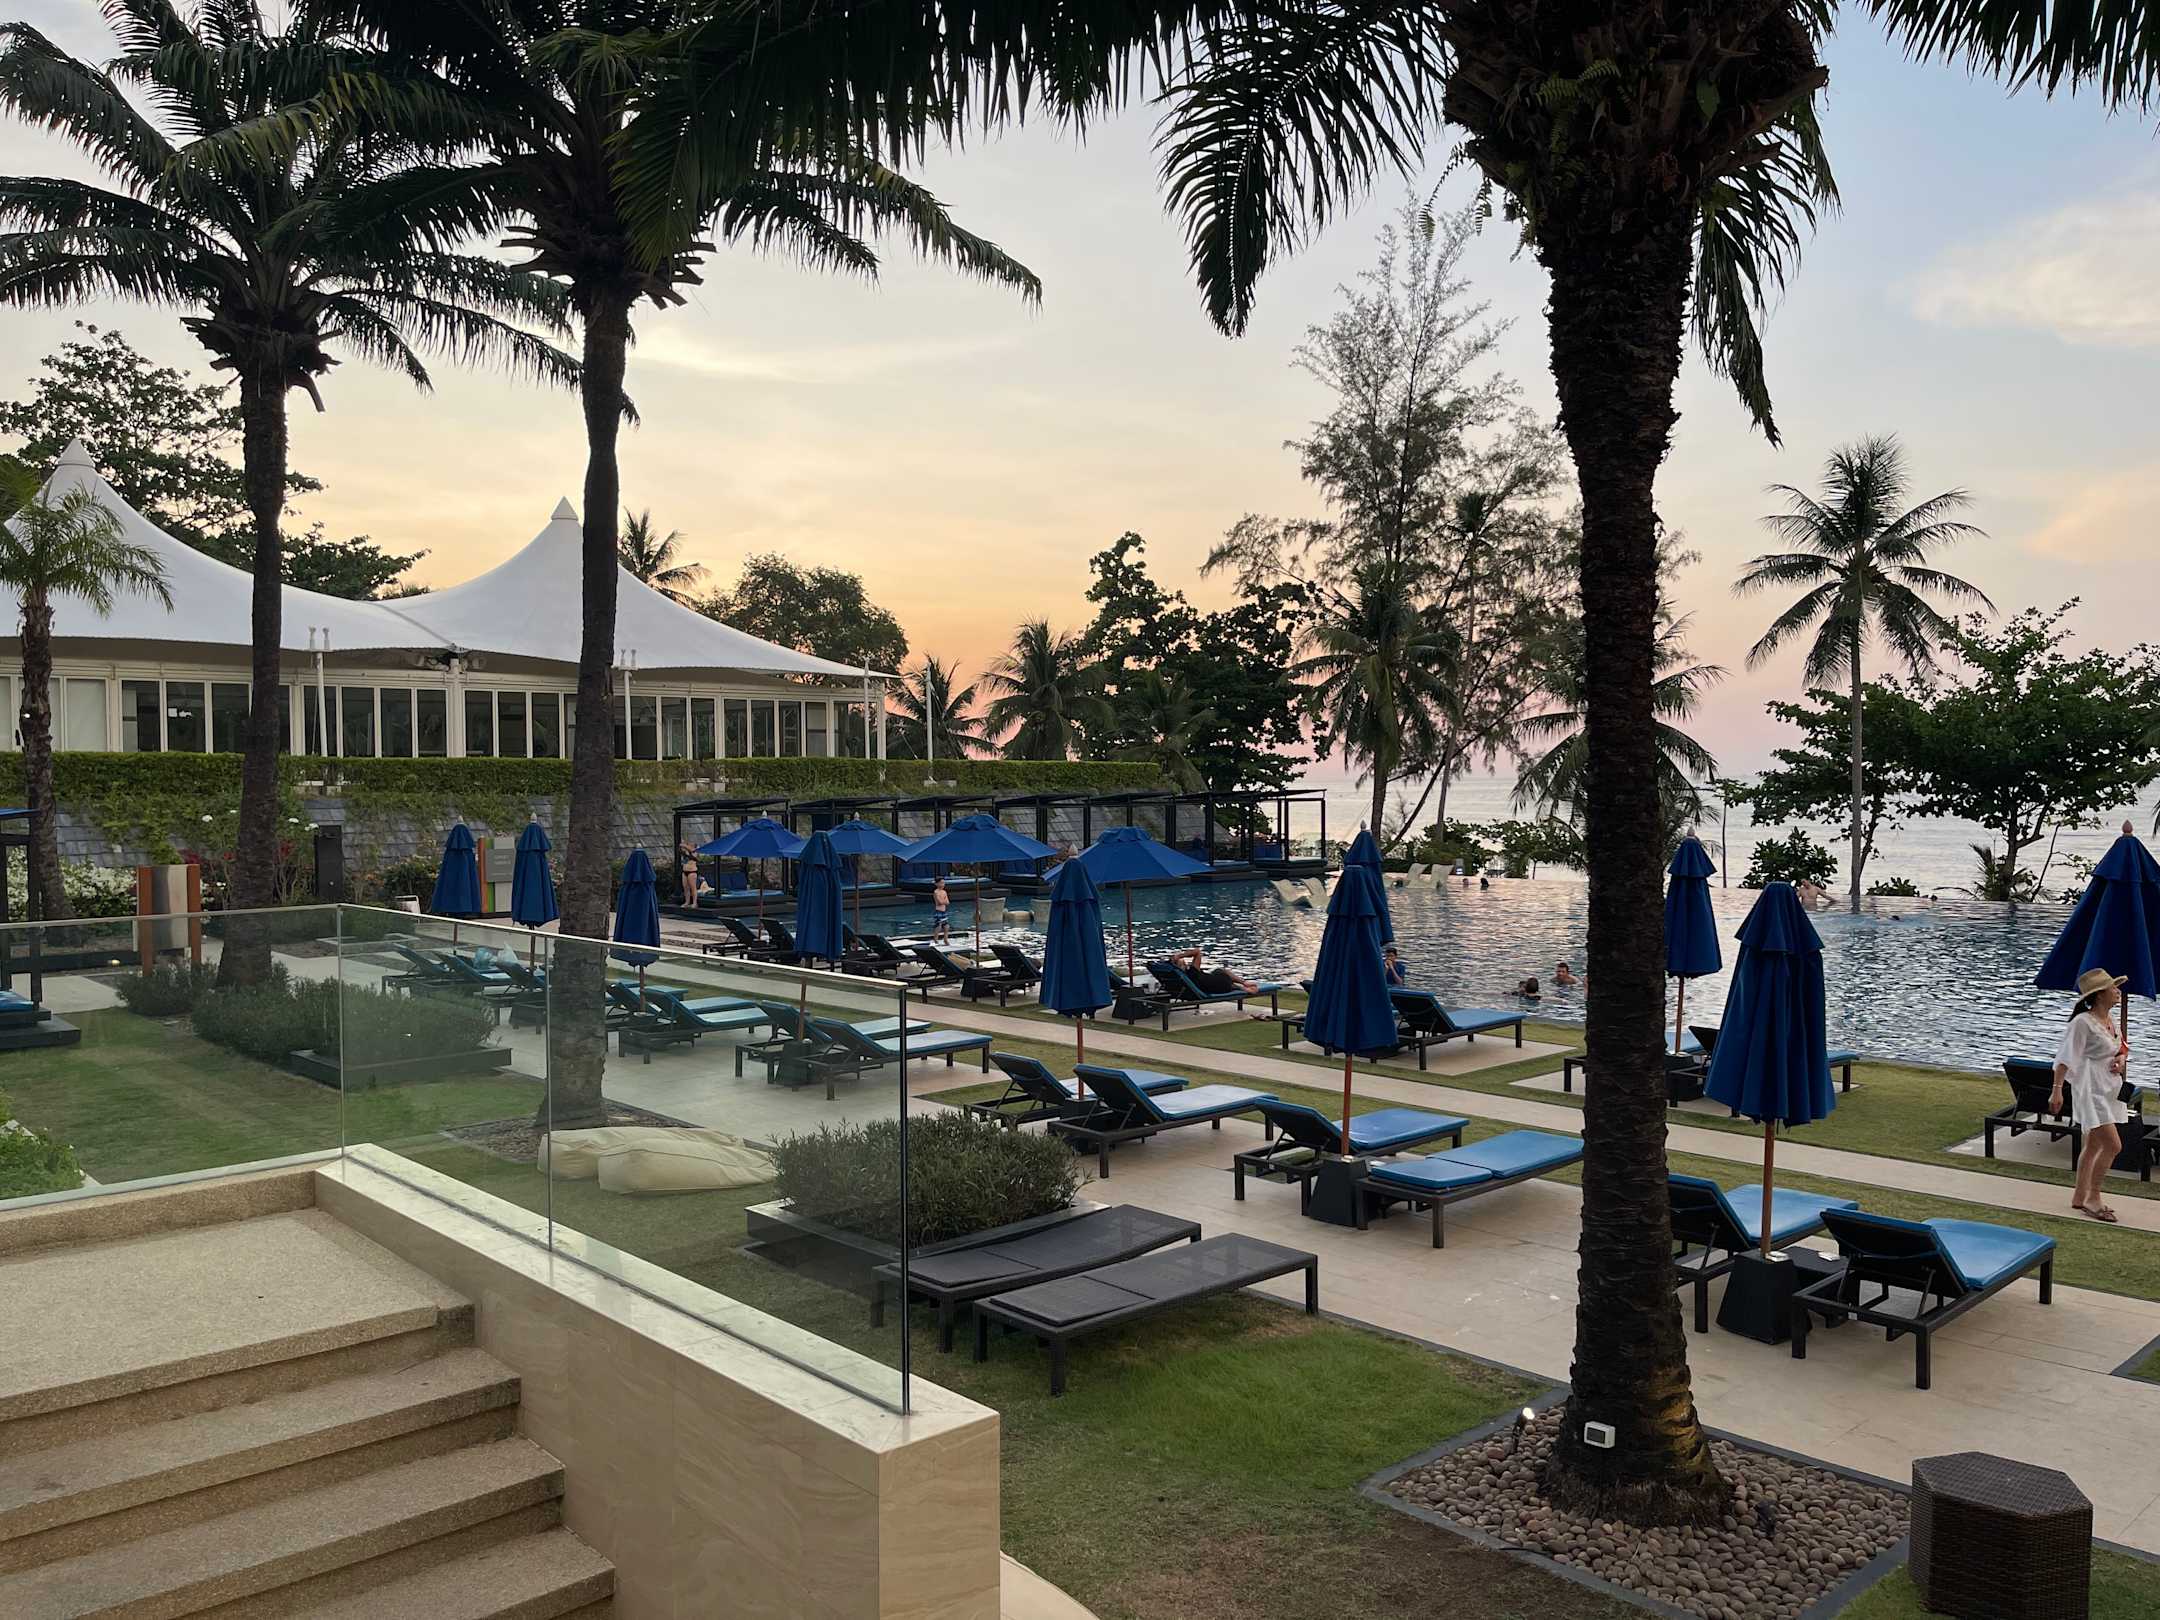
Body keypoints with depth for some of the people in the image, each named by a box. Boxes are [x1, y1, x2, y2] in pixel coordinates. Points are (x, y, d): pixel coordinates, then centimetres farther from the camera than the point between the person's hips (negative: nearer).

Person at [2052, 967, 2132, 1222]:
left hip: (2110, 1090, 9)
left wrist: (2121, 1061, 0)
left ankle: (2080, 1198, 22)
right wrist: (2057, 1090, -22)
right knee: (2113, 1145, -13)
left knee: (2094, 1146, 13)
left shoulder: (2109, 1021, 9)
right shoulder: (2083, 1022, -17)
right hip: (2091, 1089, -9)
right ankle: (2092, 1198, -1)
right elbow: (2066, 1058, -18)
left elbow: (2119, 1050, 24)